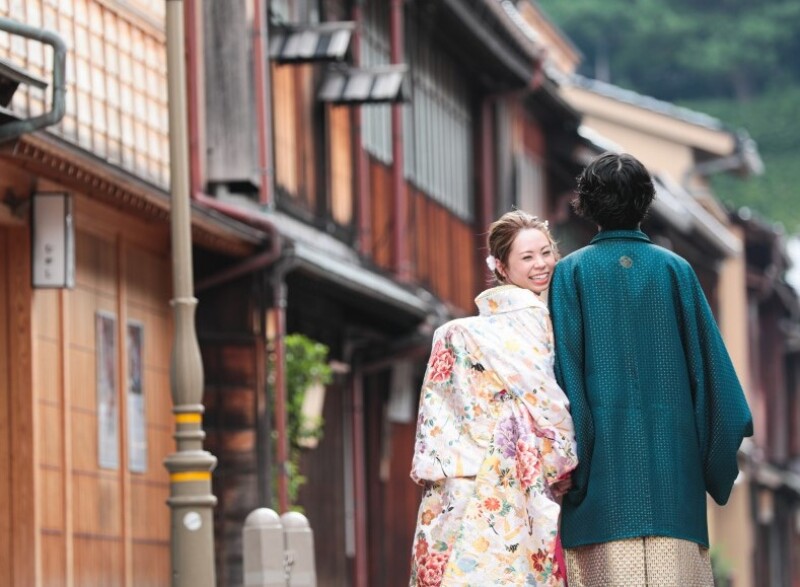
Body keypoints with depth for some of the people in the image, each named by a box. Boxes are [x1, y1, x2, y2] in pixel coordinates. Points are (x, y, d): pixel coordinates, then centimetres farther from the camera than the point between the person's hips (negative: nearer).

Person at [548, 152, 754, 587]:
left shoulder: (571, 272, 3)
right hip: (670, 449, 1)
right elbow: (709, 360, 5)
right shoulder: (676, 270, 6)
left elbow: (564, 368, -3)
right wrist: (721, 448, 10)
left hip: (603, 453, -1)